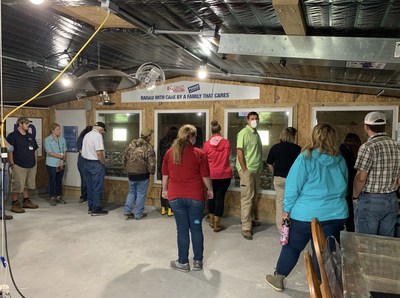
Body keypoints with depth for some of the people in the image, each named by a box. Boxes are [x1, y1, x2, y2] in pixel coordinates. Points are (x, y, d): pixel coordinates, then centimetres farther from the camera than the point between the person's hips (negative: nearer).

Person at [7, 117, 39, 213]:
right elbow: (9, 151, -11)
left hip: (31, 165, 7)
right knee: (17, 186, -3)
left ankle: (26, 201, 26)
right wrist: (12, 164, -16)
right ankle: (15, 204, 6)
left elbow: (35, 150, 21)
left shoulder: (30, 136, 15)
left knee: (27, 185, 15)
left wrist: (35, 161, 15)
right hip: (19, 165, -7)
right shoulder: (12, 136, -6)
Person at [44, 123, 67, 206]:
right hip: (52, 164, -4)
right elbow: (50, 152, -12)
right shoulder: (47, 140, -5)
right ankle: (52, 198, 12)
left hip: (61, 164, 4)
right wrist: (61, 156, -12)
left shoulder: (62, 139, 7)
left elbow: (64, 151, 5)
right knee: (52, 181, 2)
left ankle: (58, 197, 21)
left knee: (59, 181, 10)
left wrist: (63, 160, -9)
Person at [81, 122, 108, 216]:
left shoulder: (86, 135, 13)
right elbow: (99, 152, -22)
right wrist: (103, 162, -10)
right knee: (97, 188, -1)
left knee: (90, 186, 14)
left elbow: (83, 152, 16)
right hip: (96, 163, -9)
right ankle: (96, 209, 4)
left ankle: (91, 208, 22)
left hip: (87, 162, 9)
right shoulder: (98, 135, -15)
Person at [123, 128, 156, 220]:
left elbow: (125, 158, 8)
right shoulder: (148, 148, -16)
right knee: (141, 194, 8)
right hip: (143, 175, -5)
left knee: (131, 192, 19)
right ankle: (138, 214, 16)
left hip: (131, 174, 5)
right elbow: (151, 164, -18)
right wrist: (152, 172, 0)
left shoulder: (131, 144, 2)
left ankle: (127, 212, 17)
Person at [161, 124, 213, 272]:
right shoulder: (199, 154, -6)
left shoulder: (170, 153, 2)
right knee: (196, 228, 10)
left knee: (182, 229, 9)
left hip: (176, 196, 2)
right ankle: (198, 261, 20)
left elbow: (165, 174, 9)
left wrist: (165, 189, 23)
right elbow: (205, 176, -3)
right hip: (195, 196, -1)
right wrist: (210, 190, 12)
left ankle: (183, 262, 17)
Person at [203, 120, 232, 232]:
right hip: (225, 175, 0)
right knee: (220, 197, 2)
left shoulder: (207, 144, -6)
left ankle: (212, 221, 26)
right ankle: (217, 224, 6)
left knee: (212, 196, 15)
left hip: (212, 175, 0)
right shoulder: (226, 143, -3)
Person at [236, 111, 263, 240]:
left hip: (256, 170, 8)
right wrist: (244, 169, -19)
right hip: (247, 170, -8)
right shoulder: (244, 132, -11)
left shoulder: (256, 133, 15)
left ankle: (250, 220, 31)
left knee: (254, 197, 16)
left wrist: (260, 166, 12)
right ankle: (246, 228, -3)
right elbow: (239, 150, -17)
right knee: (247, 198, -7)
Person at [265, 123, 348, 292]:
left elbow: (293, 186, -10)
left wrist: (287, 209, -1)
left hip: (307, 214, -3)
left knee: (292, 246, 13)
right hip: (336, 214, 4)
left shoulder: (306, 158, -12)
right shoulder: (340, 161, 1)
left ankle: (278, 278, 28)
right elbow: (343, 189, 12)